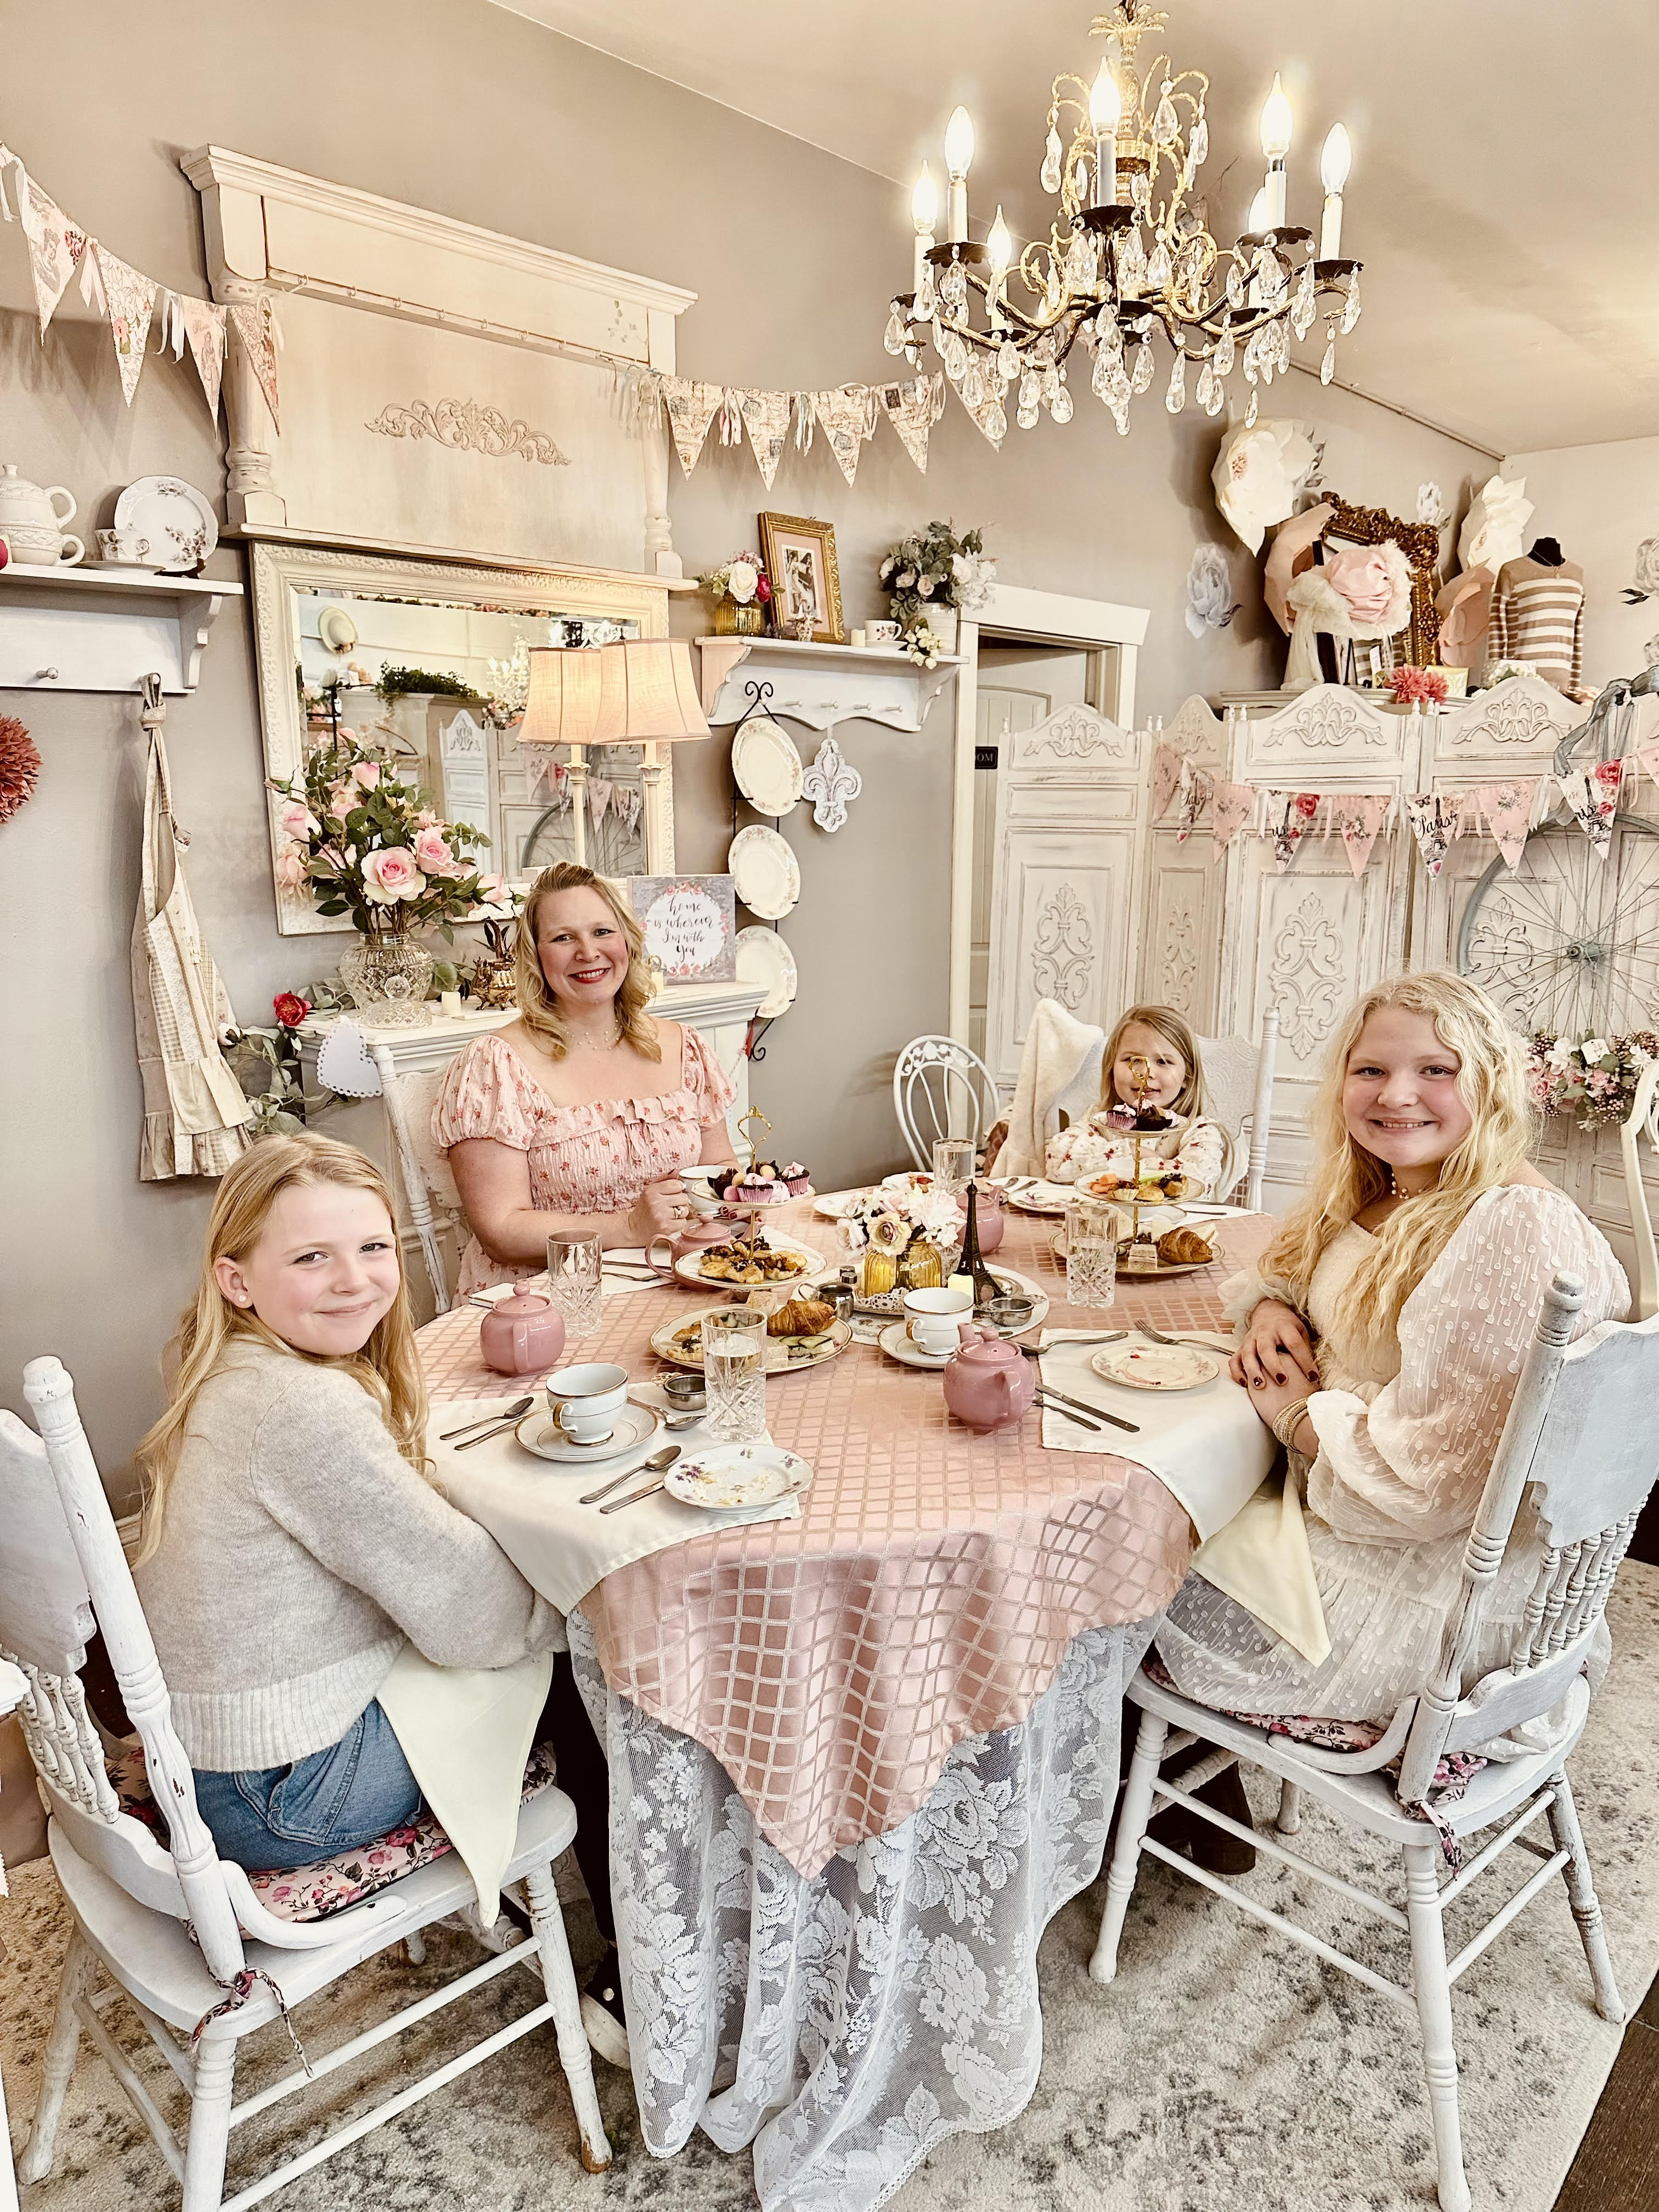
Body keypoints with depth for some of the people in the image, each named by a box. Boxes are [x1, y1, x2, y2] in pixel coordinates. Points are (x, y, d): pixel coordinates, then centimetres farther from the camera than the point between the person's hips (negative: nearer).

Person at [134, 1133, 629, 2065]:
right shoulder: (305, 1412, -31)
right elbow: (470, 1616, -25)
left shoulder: (235, 1376, 0)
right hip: (281, 1796, -9)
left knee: (563, 1648, 14)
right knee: (596, 1671, 3)